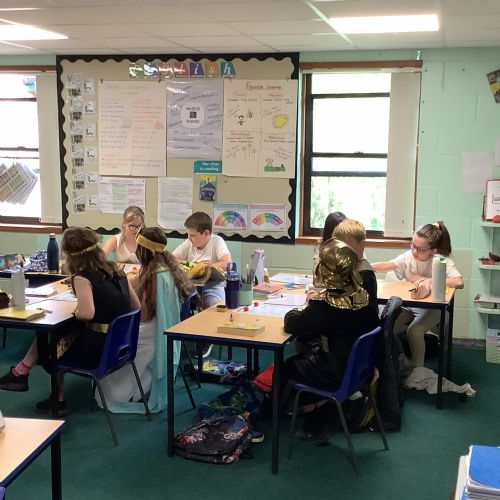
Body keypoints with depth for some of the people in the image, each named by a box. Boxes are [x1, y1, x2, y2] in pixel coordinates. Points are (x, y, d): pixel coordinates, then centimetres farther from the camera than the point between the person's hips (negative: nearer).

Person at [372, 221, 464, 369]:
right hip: (408, 304, 4)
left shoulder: (442, 262, -19)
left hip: (432, 307, -4)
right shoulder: (408, 256, -8)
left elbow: (459, 282, -35)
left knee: (414, 331, -29)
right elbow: (385, 266, -16)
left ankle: (417, 368, -5)